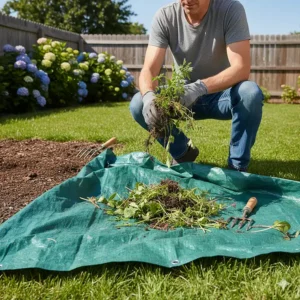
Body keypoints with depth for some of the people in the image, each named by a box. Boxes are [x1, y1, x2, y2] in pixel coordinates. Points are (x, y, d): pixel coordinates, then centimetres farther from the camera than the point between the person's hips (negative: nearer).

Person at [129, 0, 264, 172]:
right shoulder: (165, 16, -14)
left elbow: (242, 68, -29)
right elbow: (149, 70, -20)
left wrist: (200, 87, -46)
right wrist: (149, 95, -44)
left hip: (222, 95, -2)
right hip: (183, 96, 2)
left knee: (251, 93, -34)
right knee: (138, 105, -22)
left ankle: (238, 166, -11)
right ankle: (182, 152, 6)